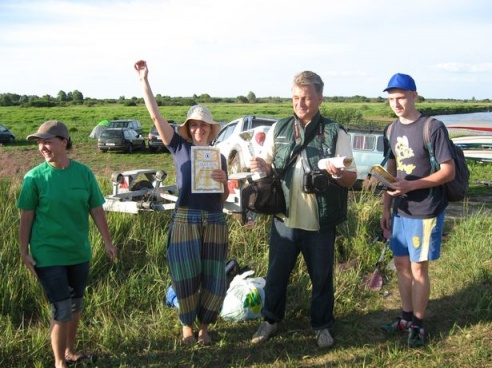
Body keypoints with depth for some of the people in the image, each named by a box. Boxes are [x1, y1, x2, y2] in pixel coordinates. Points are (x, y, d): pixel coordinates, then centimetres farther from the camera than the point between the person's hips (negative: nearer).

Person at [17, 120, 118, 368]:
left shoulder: (83, 172, -4)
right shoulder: (34, 177, -11)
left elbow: (96, 210, 2)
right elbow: (26, 217, -6)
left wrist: (107, 242, 3)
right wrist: (24, 251, -5)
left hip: (79, 252, 4)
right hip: (48, 254, -4)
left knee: (76, 304, 17)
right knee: (61, 310, -2)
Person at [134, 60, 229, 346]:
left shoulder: (219, 156, 12)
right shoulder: (180, 148, 4)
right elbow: (156, 116, -6)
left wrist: (224, 181, -6)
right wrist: (144, 81, -10)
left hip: (215, 221, 3)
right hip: (185, 220, -2)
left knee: (213, 278, 5)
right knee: (186, 277, 2)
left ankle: (204, 326, 26)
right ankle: (187, 325, 24)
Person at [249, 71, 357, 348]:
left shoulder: (335, 133, -3)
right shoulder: (279, 129, 5)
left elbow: (352, 178, -4)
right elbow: (268, 167, 12)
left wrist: (339, 174, -27)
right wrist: (262, 166, -12)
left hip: (320, 223, -2)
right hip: (285, 219, 2)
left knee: (322, 276, 11)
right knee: (276, 273, 13)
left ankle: (323, 325, 31)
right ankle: (271, 320, 33)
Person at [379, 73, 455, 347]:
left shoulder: (433, 128, -14)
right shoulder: (392, 131, 7)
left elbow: (449, 172, -14)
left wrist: (411, 185, -24)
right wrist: (386, 209, 11)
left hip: (425, 211, -6)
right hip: (400, 211, 6)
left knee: (418, 268, 1)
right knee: (402, 264, 13)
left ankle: (418, 325, 17)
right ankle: (406, 318, 29)